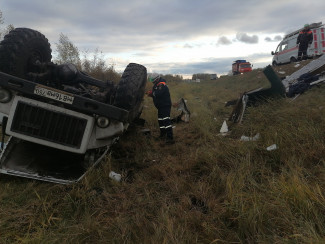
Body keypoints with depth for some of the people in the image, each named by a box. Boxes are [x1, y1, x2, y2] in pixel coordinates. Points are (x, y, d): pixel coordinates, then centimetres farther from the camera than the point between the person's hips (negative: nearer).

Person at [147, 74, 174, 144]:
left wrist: (152, 93, -11)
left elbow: (158, 94, -29)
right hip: (161, 107, 11)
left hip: (165, 106, -11)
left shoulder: (162, 85, -15)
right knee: (160, 121, 17)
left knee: (166, 121, -17)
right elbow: (156, 94, 21)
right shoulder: (157, 85, 18)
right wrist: (151, 94, 1)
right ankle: (162, 135, 30)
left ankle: (170, 138, -19)